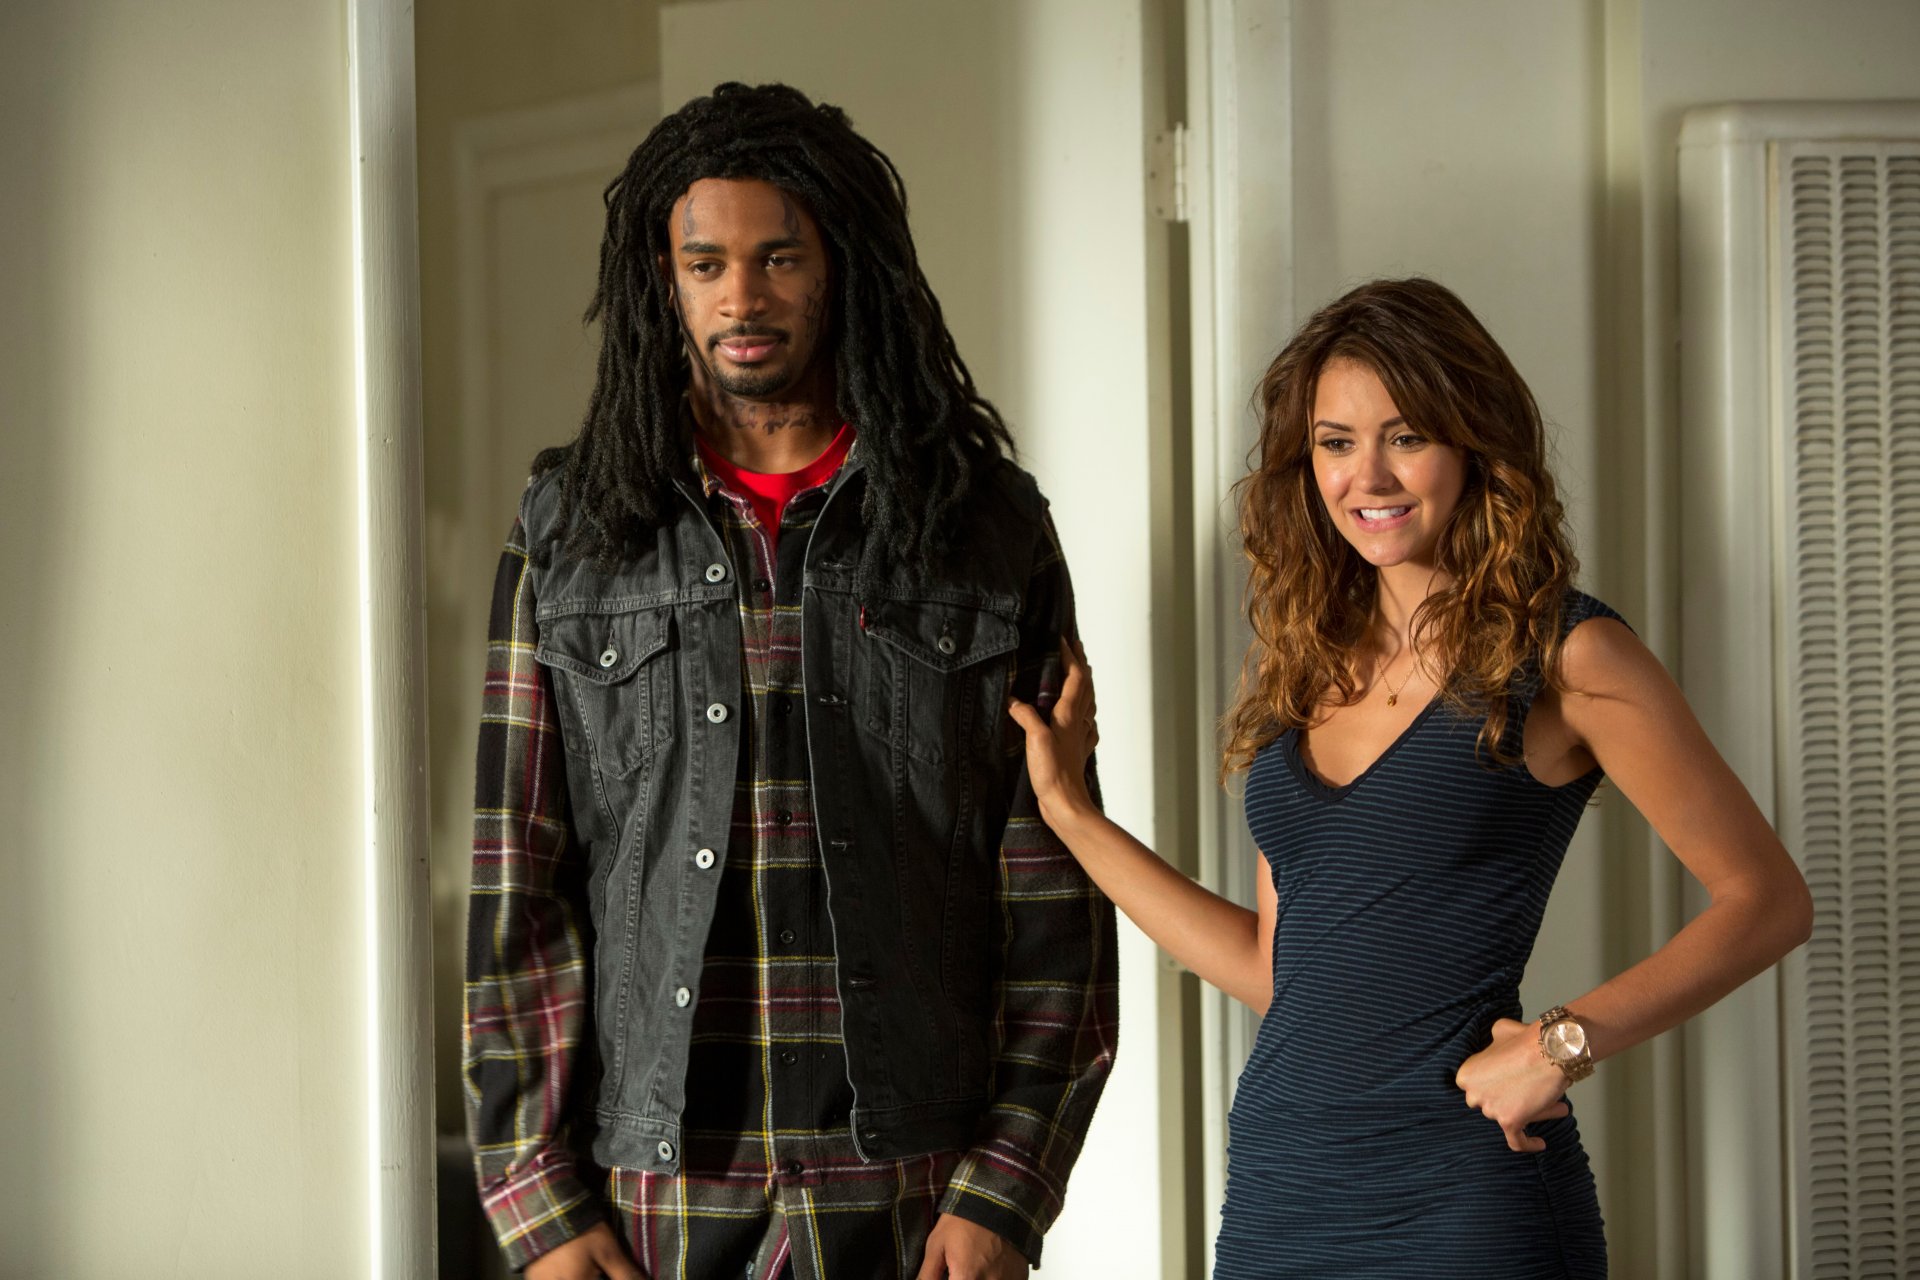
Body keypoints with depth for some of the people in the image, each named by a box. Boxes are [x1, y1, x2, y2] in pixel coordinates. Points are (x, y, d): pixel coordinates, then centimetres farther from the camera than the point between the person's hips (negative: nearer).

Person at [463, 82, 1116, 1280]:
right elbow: (517, 888, 4)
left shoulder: (989, 528, 4)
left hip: (909, 1182, 0)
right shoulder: (570, 537, 6)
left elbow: (1051, 883, 1)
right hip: (655, 1180, 1)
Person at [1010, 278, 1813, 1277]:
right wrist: (1068, 812, 14)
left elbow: (1766, 900, -6)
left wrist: (1567, 1042, -16)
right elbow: (1278, 970, 13)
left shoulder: (1564, 656, -5)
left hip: (1464, 1195, -5)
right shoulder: (1306, 664, 11)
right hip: (1276, 1188, 5)